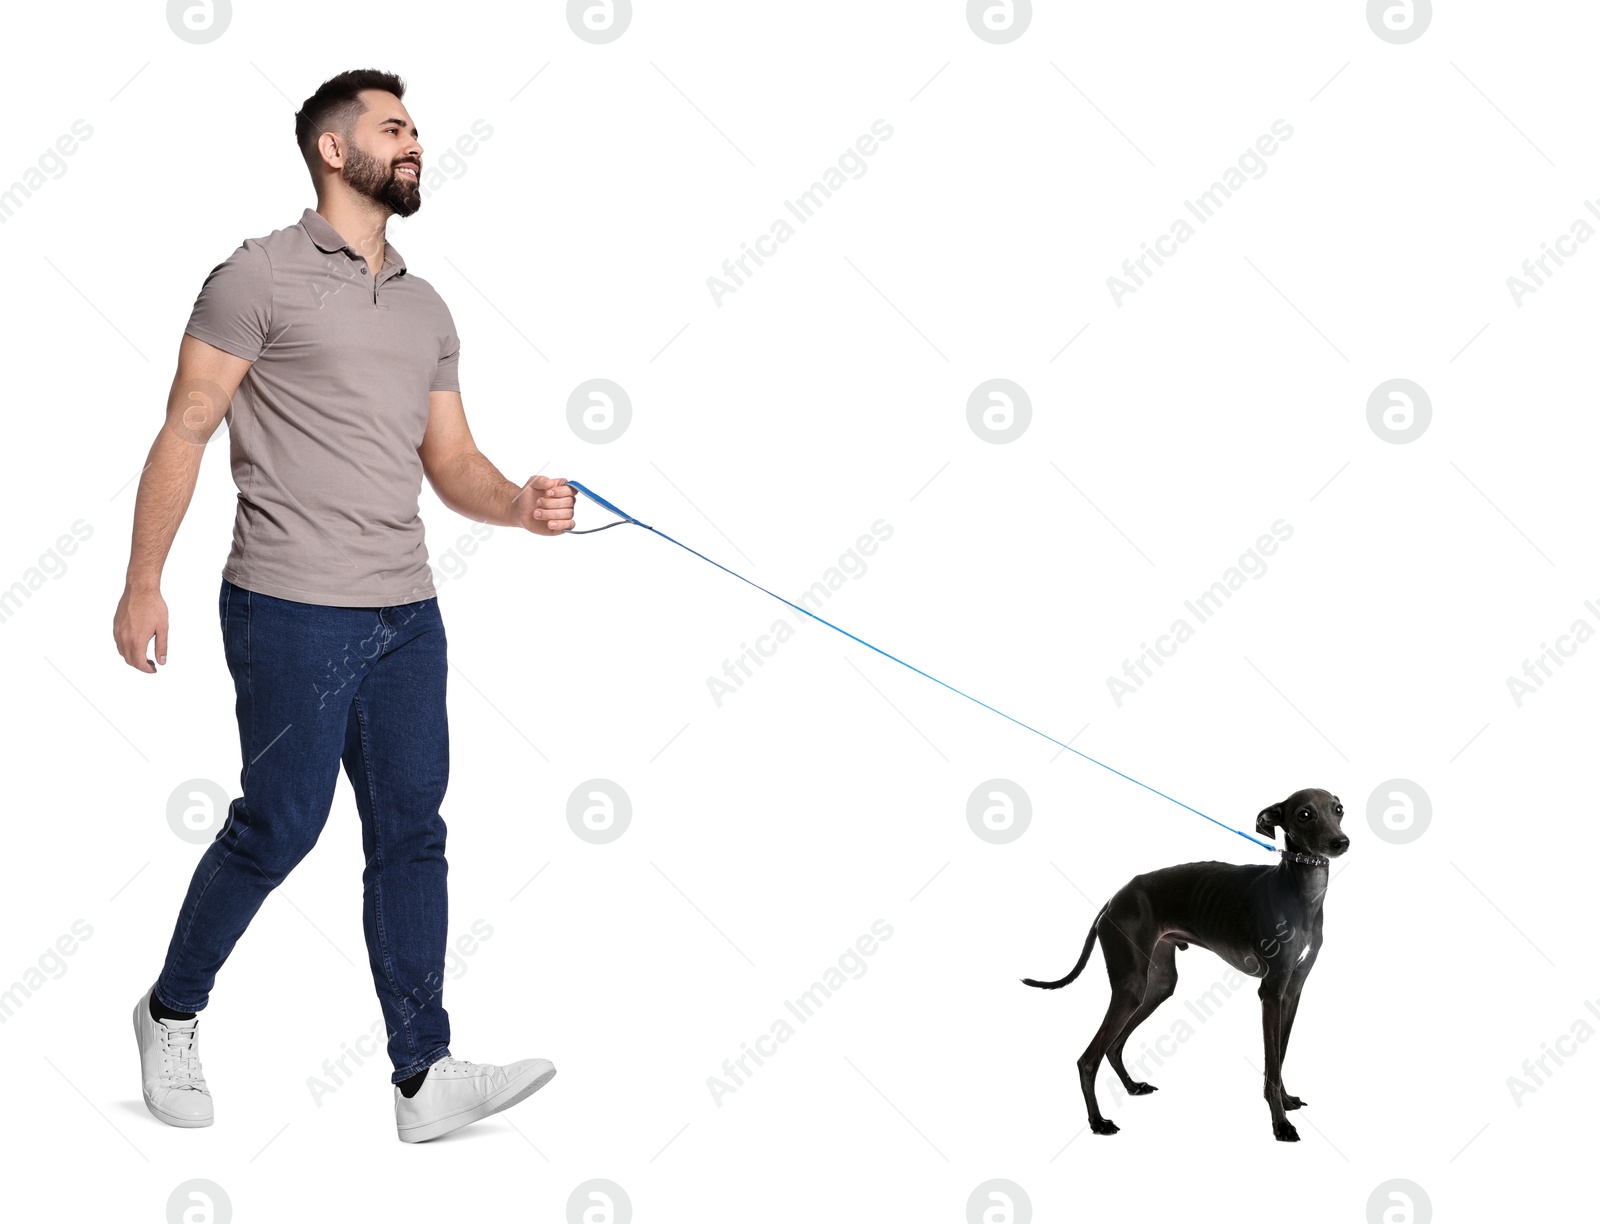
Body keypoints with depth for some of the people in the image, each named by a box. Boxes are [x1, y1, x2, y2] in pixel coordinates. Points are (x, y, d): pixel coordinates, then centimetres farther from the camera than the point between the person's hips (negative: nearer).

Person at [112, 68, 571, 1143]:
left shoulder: (427, 309, 16)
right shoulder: (262, 275, -4)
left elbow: (452, 461, 14)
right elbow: (186, 432, -5)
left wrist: (519, 505, -8)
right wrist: (144, 585, -9)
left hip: (407, 611, 7)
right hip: (293, 609, -6)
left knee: (412, 832, 4)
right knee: (278, 826, 0)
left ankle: (425, 1076, 9)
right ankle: (173, 1013, 24)